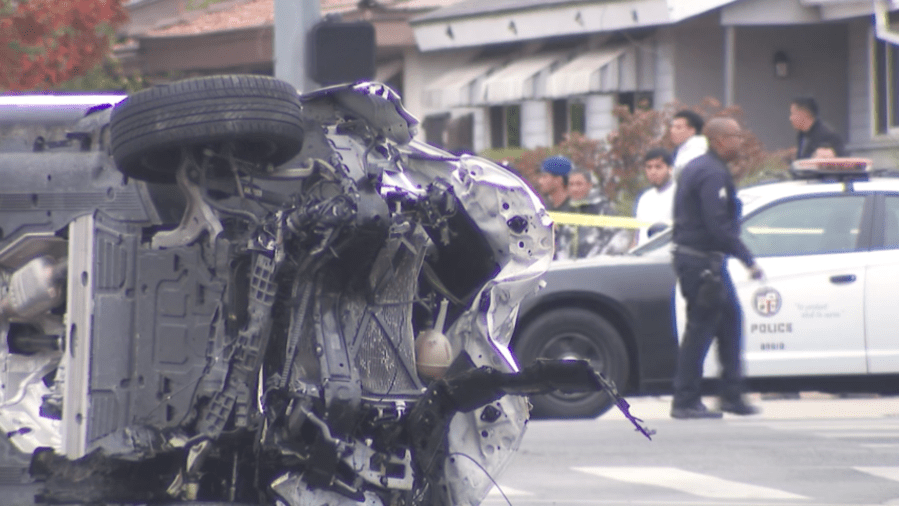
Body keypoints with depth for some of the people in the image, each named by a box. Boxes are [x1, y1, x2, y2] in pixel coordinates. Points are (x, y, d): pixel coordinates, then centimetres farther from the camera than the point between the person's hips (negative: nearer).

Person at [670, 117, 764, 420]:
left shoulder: (697, 168, 16)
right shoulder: (713, 174, -18)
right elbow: (719, 226, -25)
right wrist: (748, 260, -20)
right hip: (703, 261, -11)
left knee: (730, 321, 15)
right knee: (700, 328, -6)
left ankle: (732, 396, 18)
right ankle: (685, 402, -2)